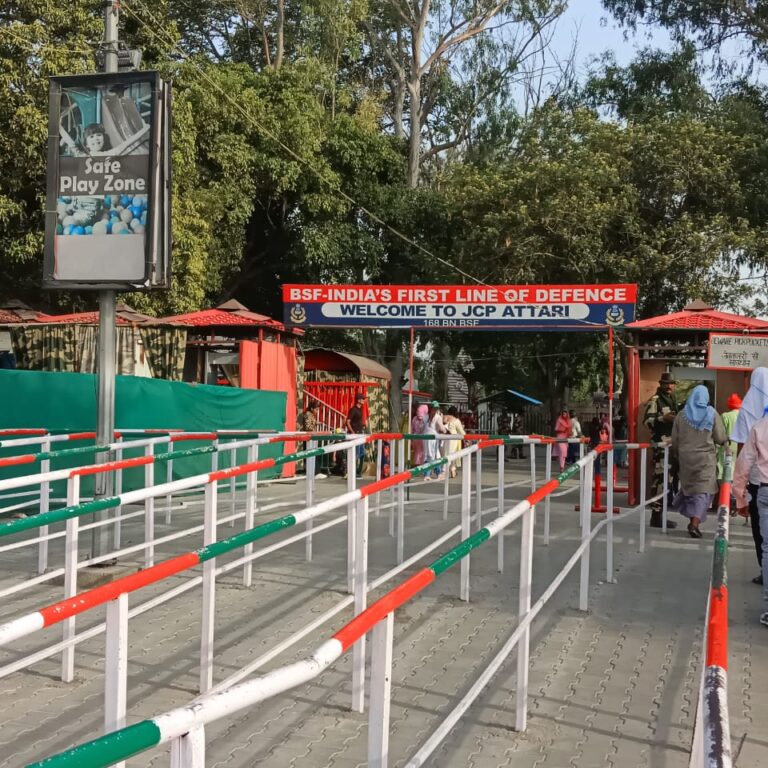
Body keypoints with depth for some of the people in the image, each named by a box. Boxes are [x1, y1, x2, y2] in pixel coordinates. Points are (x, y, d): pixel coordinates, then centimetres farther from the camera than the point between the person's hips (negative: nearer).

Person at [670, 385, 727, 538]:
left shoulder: (681, 415, 1)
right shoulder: (712, 414, -6)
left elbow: (674, 440, 4)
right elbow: (721, 439, -6)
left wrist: (678, 456, 19)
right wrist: (725, 440, 17)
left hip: (686, 458, 3)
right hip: (705, 458, -3)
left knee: (689, 487, 17)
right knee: (703, 491, 0)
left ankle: (693, 520, 22)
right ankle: (695, 524, -12)